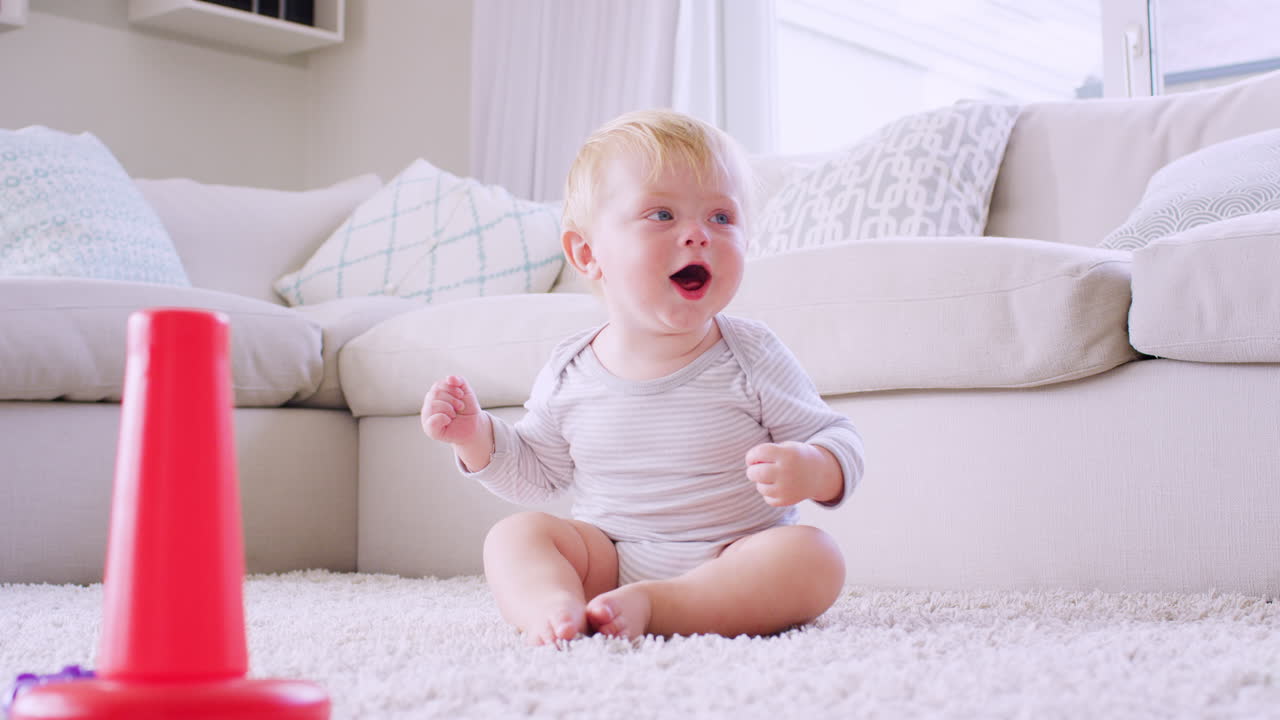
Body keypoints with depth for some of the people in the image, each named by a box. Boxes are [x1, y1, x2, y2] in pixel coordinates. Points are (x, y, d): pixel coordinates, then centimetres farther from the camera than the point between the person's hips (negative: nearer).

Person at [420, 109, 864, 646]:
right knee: (513, 537, -16)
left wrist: (811, 471, -27)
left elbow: (838, 441, -3)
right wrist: (475, 436, -4)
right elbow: (533, 473, 15)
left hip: (733, 561, -2)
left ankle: (649, 606, -36)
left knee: (813, 558, -29)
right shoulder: (569, 374, 0)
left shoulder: (752, 358, -8)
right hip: (608, 557, 2)